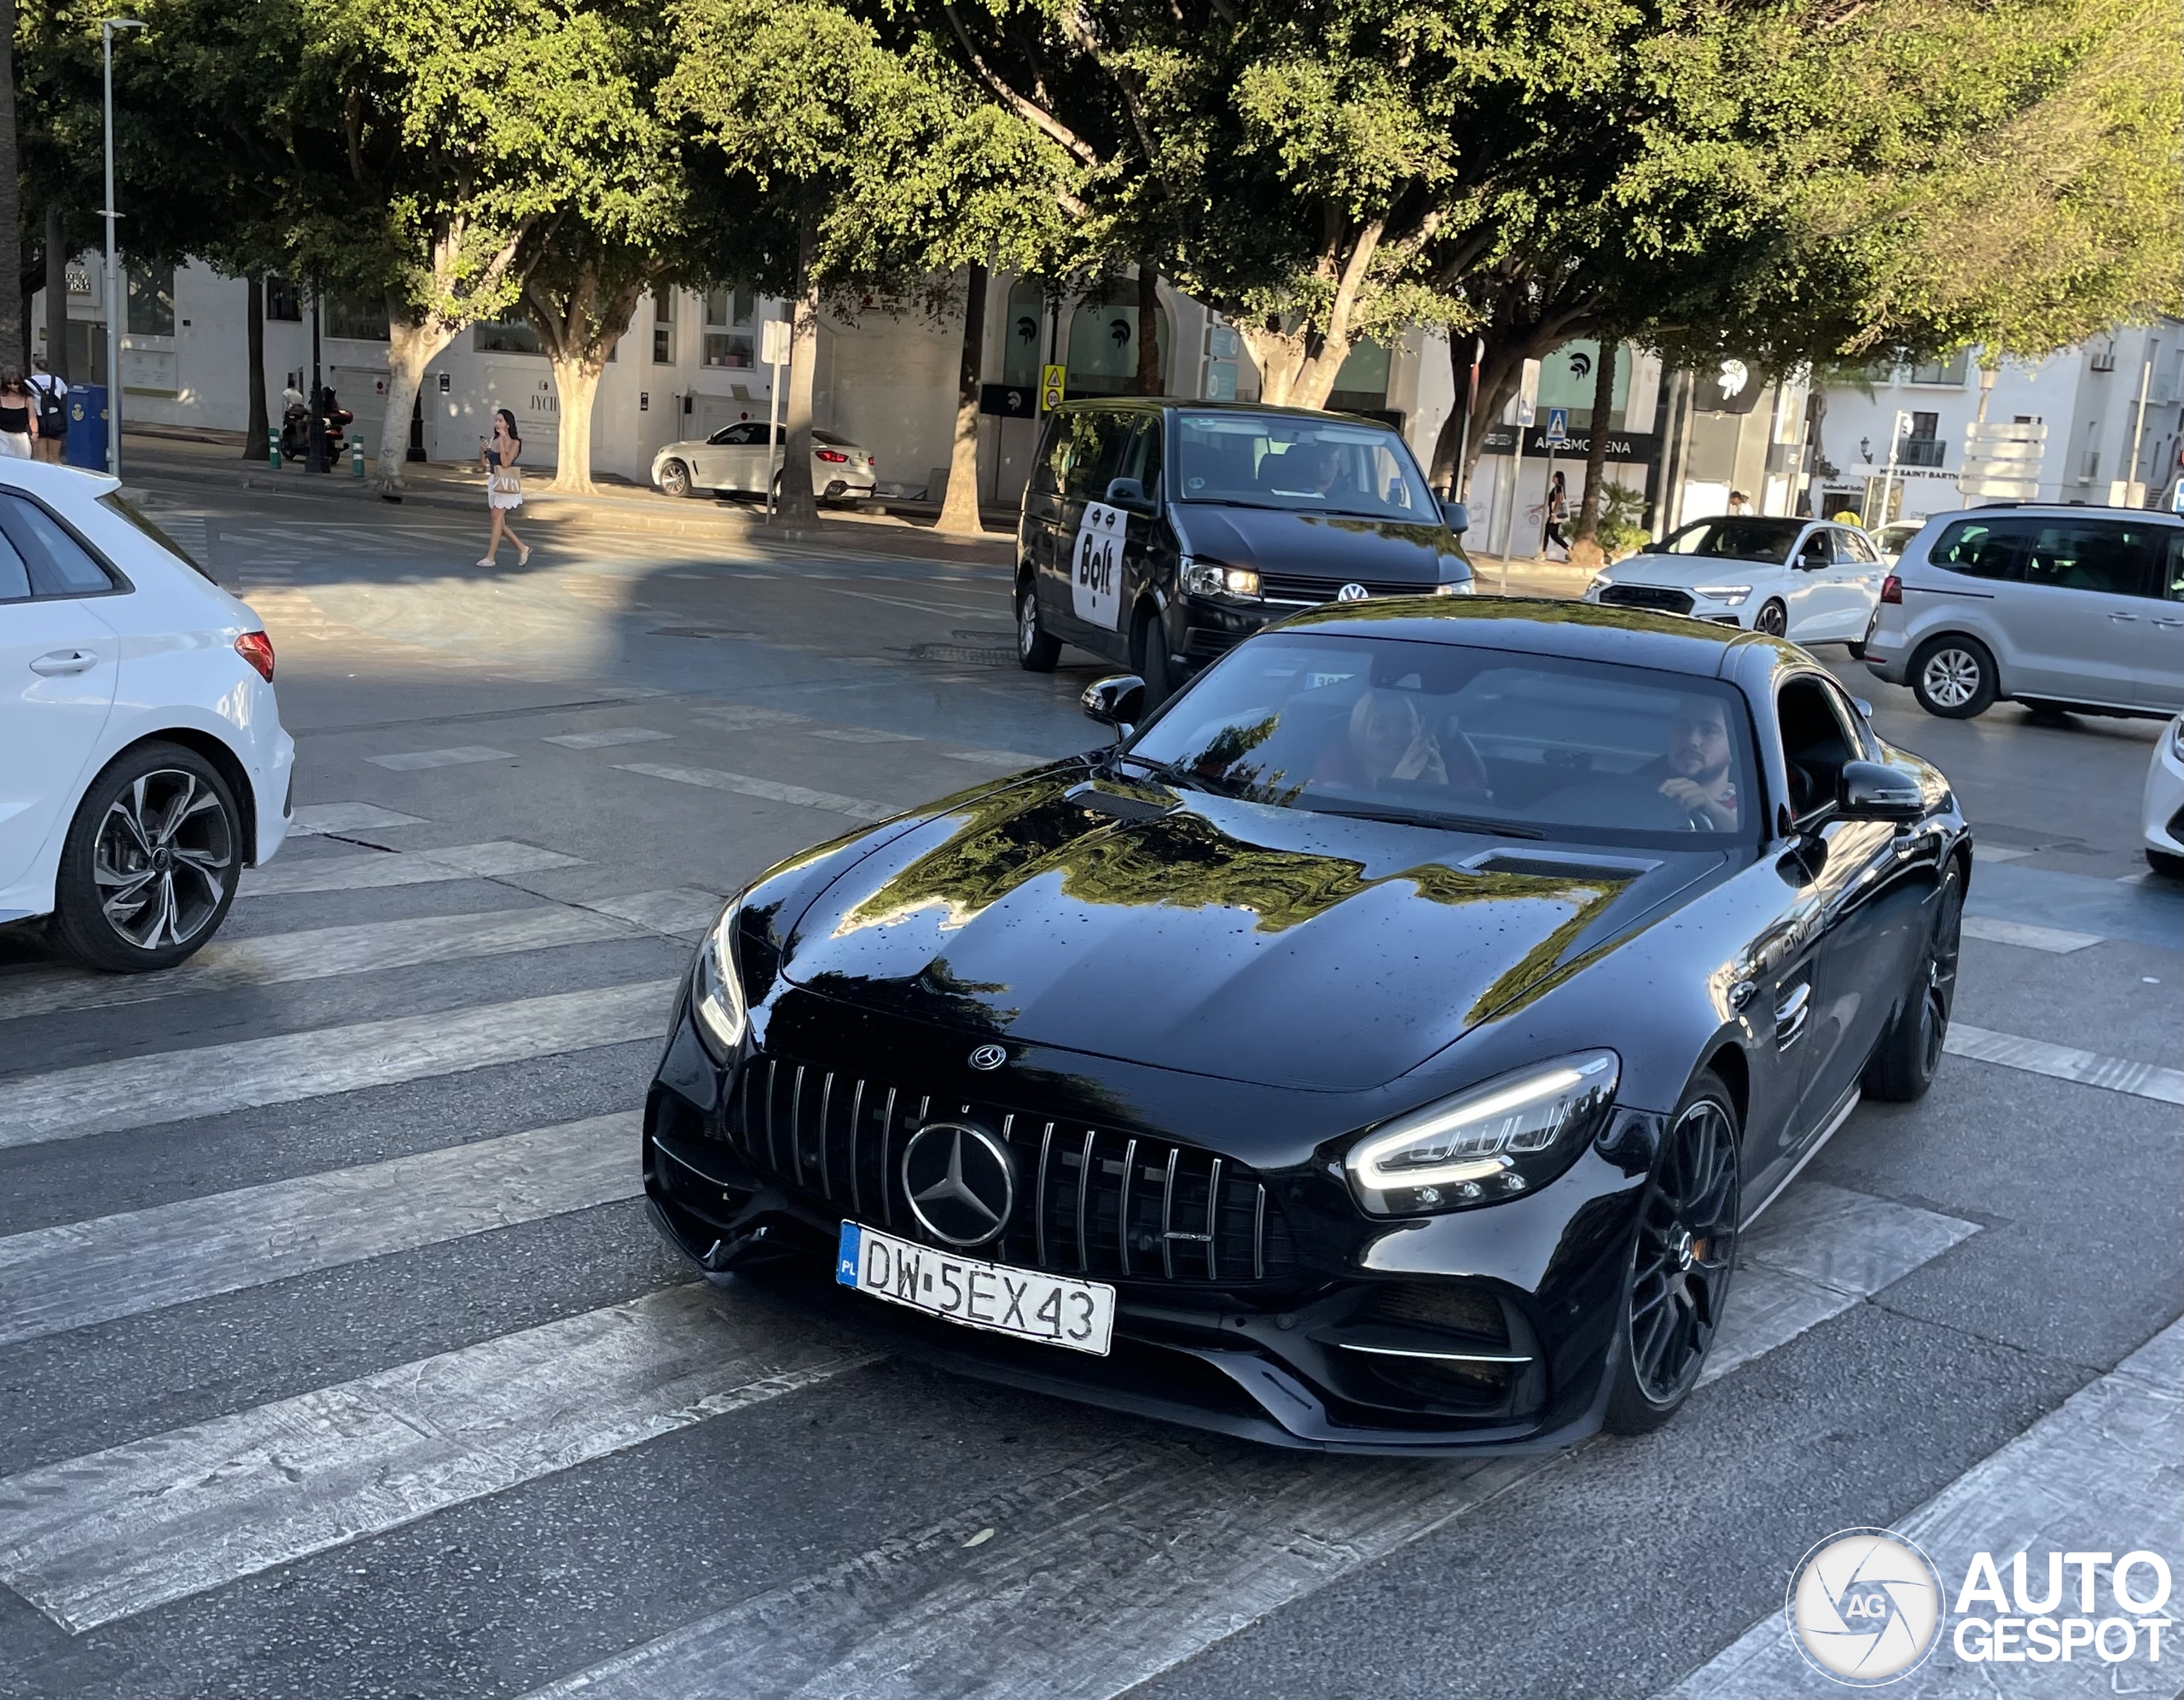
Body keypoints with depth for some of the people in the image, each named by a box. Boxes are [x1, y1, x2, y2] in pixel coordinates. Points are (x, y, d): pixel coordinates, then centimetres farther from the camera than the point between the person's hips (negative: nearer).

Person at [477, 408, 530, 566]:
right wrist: (481, 449, -6)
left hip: (506, 483, -7)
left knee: (497, 517, -10)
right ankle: (522, 548, 22)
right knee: (499, 521, 8)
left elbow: (505, 463, -19)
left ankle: (490, 557, -8)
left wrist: (502, 441, -17)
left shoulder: (514, 442, -6)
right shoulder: (492, 440, 9)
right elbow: (483, 463, 12)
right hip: (493, 481, 7)